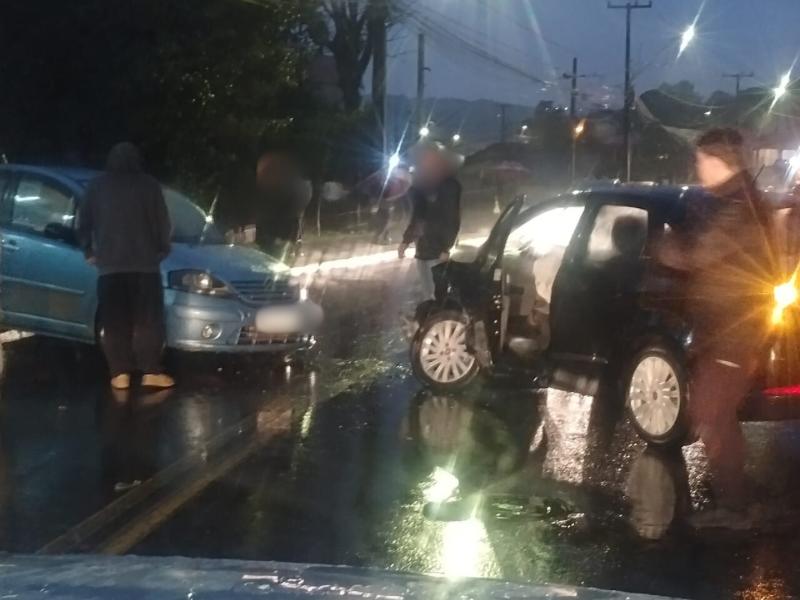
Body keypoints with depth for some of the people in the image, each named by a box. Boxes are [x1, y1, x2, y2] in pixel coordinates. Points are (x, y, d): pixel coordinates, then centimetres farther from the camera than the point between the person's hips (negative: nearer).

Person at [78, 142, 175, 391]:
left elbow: (83, 223, 10)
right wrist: (162, 249, 17)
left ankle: (120, 374, -1)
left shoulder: (97, 186, 8)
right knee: (148, 320, 1)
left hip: (109, 264, 2)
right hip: (144, 263, -2)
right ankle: (150, 372, -5)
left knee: (115, 322, 3)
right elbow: (162, 223, 3)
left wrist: (90, 252, 22)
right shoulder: (149, 185, 2)